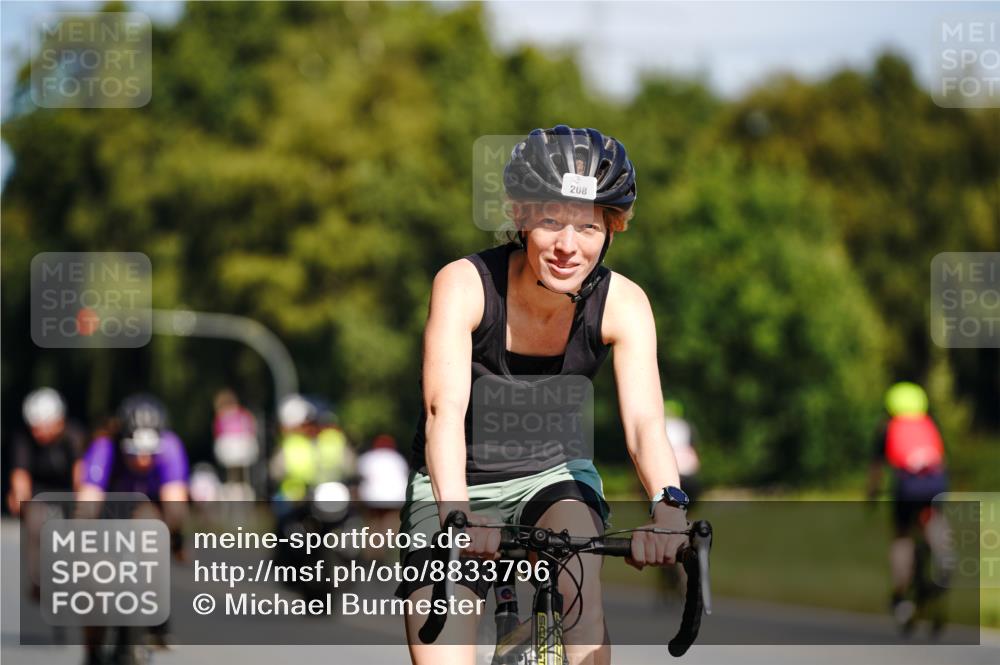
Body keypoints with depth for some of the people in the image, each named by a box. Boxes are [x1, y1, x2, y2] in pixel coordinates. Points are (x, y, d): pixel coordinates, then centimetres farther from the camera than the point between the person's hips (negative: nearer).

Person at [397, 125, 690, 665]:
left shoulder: (621, 304, -17)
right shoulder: (465, 284, -23)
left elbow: (643, 420, -30)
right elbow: (445, 411, -35)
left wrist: (668, 508, -50)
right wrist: (455, 514, -53)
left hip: (553, 476, 1)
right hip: (457, 486, -1)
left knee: (580, 577, -32)